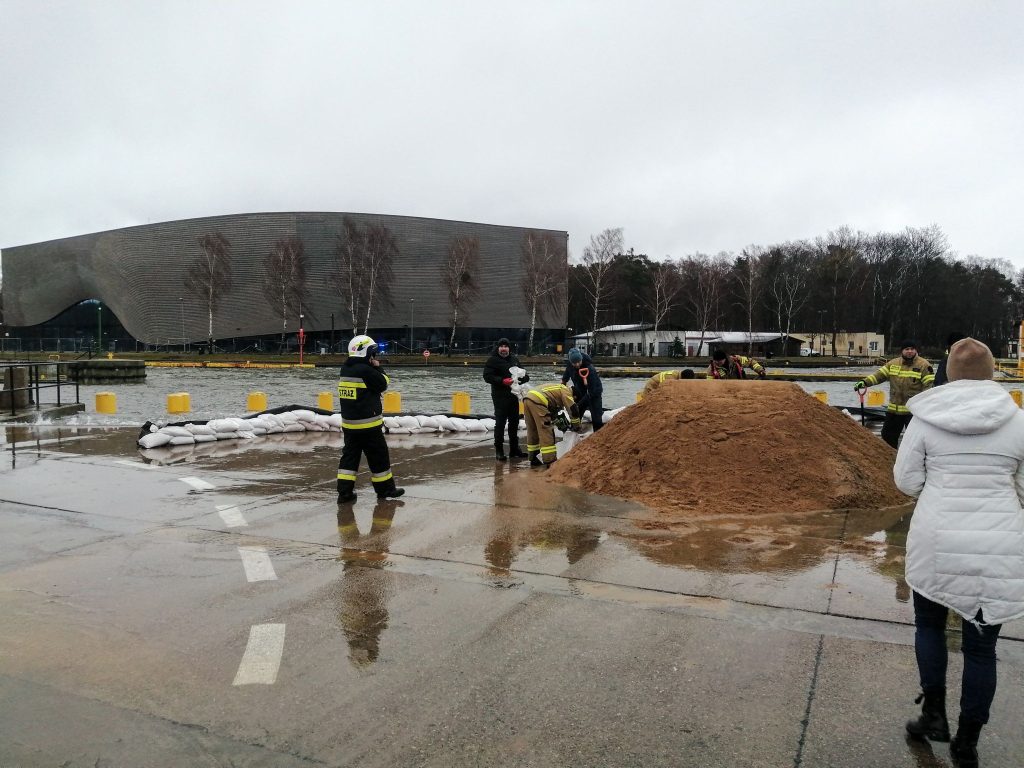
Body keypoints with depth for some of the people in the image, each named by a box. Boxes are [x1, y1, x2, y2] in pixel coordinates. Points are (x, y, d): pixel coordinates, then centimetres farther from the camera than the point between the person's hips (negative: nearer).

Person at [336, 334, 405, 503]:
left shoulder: (345, 369, 8)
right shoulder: (366, 370, -19)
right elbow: (383, 384, -9)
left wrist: (373, 368, 7)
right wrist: (378, 368, 0)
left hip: (348, 422, 8)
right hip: (368, 423, -8)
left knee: (350, 456, 11)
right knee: (379, 456, 6)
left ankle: (344, 492, 8)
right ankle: (385, 489, 16)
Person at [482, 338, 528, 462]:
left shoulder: (514, 359, 14)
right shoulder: (493, 360, -6)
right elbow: (487, 376, -14)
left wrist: (524, 377, 0)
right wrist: (503, 381, -24)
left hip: (513, 395, 7)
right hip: (500, 396, -7)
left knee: (514, 422, 13)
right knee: (500, 423, -5)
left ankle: (514, 449, 23)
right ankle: (499, 450, 2)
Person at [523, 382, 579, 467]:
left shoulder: (557, 389, 34)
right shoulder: (565, 390, 8)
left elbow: (553, 409, 37)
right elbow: (573, 408, 0)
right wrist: (577, 425, 11)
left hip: (527, 398, 9)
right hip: (537, 401, -9)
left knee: (532, 431, 18)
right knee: (546, 432, -6)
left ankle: (533, 459, 25)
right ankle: (550, 461, -6)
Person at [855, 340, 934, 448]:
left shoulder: (924, 365, -8)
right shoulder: (893, 363, 6)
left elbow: (930, 386, -10)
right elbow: (879, 375, 4)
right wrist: (864, 382, -12)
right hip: (893, 409, 5)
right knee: (888, 435, 17)